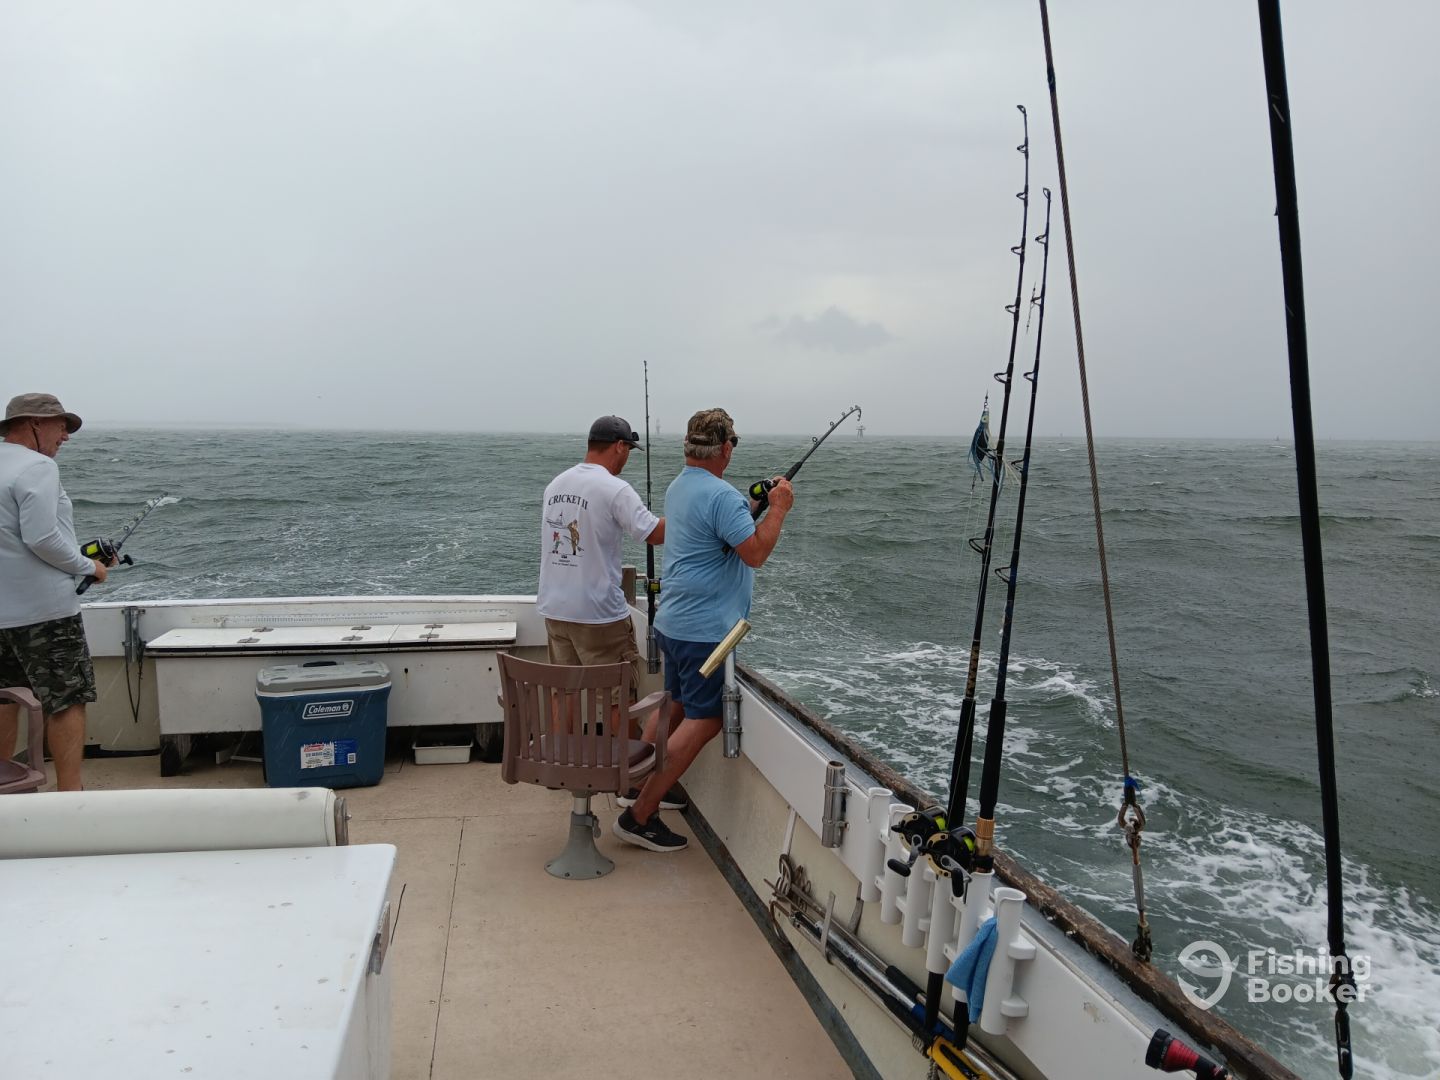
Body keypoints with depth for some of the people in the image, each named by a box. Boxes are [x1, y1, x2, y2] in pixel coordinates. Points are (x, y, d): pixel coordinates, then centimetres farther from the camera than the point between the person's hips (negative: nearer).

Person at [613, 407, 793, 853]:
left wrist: (755, 506, 18)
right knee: (703, 720, -4)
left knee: (676, 706, 22)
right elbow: (755, 553, -21)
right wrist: (778, 508, -9)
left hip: (674, 621, 10)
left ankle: (639, 787, 32)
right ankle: (639, 816, -4)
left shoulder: (678, 487, 12)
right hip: (705, 629, -10)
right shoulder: (721, 495, -20)